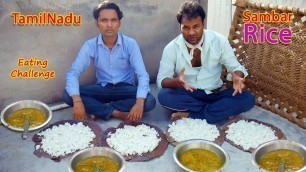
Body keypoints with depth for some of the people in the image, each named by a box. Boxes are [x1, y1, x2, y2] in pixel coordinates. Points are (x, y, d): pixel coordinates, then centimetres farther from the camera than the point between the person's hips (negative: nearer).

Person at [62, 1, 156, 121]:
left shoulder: (130, 44, -13)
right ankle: (116, 112, -24)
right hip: (102, 89, 1)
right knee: (67, 95, -23)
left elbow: (142, 75, -18)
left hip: (125, 88, -1)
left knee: (149, 101, -30)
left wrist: (139, 103, -37)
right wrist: (77, 101, -33)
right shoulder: (90, 45, -10)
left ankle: (101, 109, -19)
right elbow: (73, 73, -15)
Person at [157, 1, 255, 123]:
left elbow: (235, 67, -4)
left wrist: (237, 78, -29)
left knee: (247, 99, -24)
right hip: (187, 95, 0)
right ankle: (221, 110, -19)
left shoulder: (219, 41, -9)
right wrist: (176, 81, -37)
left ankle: (191, 115, -23)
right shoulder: (171, 48, -10)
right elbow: (161, 80, -13)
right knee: (163, 96, -32)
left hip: (214, 94, 1)